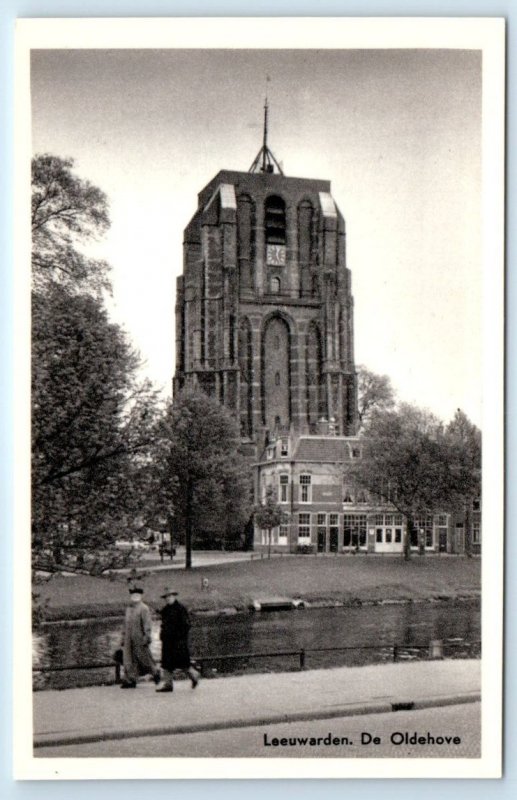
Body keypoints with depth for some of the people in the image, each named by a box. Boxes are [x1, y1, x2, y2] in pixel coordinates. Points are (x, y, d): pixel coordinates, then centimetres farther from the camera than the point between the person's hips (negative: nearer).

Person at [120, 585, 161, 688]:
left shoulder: (144, 608, -6)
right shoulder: (128, 609, 16)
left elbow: (147, 624, -11)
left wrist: (147, 637, -18)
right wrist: (124, 638, 19)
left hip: (139, 638, -6)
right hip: (129, 639, 6)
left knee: (143, 657, 1)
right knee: (129, 660, 1)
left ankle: (156, 673, 22)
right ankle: (130, 680, 4)